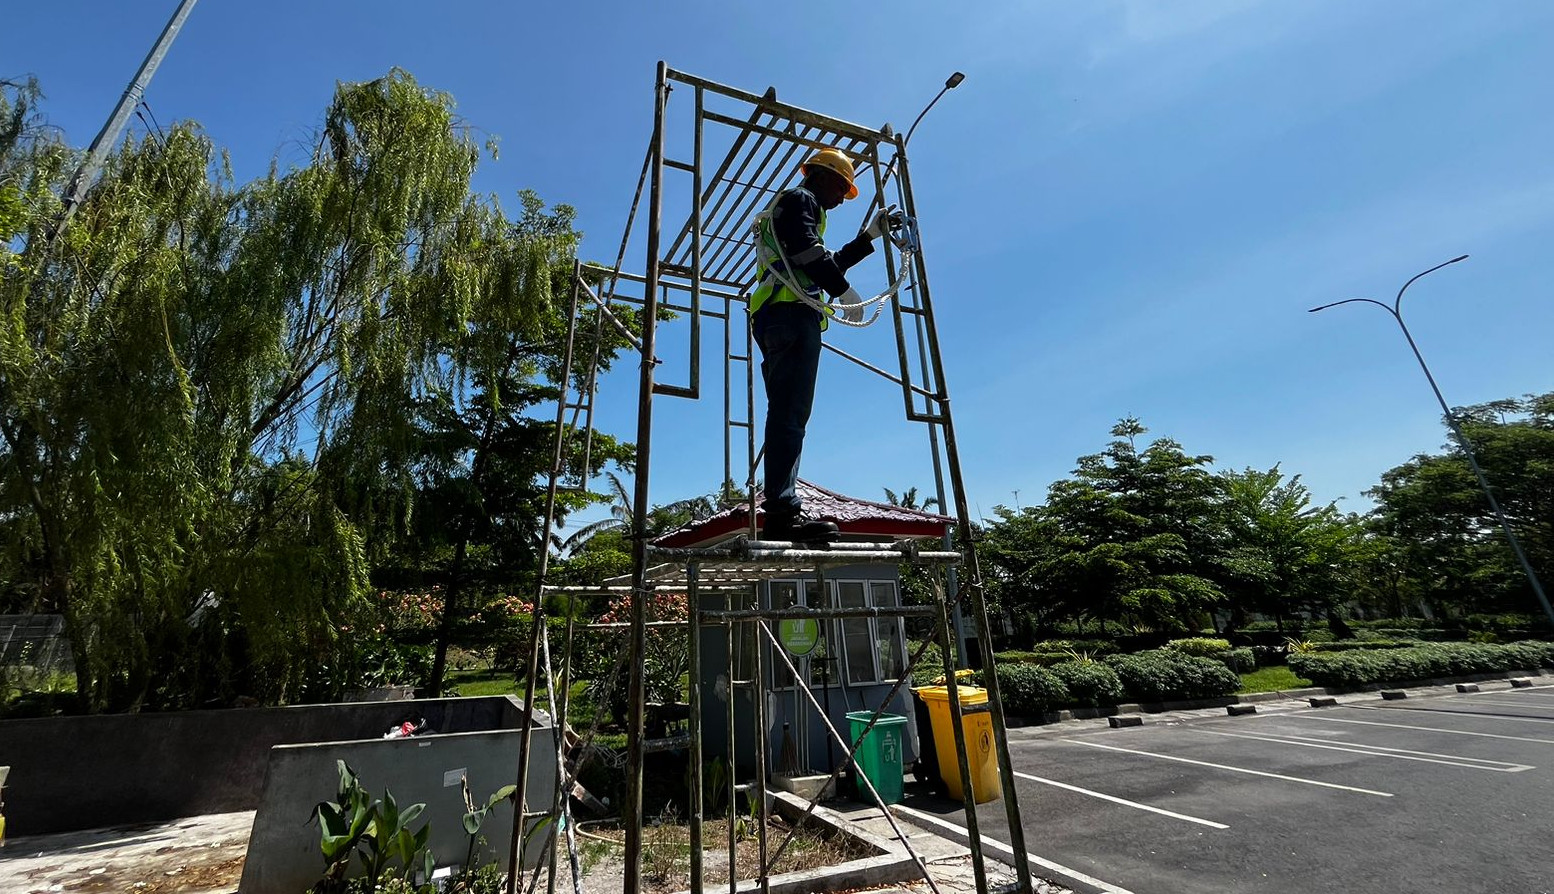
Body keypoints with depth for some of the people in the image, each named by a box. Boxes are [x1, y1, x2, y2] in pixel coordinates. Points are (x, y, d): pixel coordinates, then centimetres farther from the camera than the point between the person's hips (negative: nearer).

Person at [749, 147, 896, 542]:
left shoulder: (793, 207, 40)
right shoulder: (799, 199, 9)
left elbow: (825, 264, 41)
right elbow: (807, 250, -11)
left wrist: (870, 236, 42)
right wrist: (844, 291, -9)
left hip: (776, 318, 10)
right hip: (792, 314, -10)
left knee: (787, 416, 1)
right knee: (790, 413, -20)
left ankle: (781, 512, -2)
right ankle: (783, 510, -26)